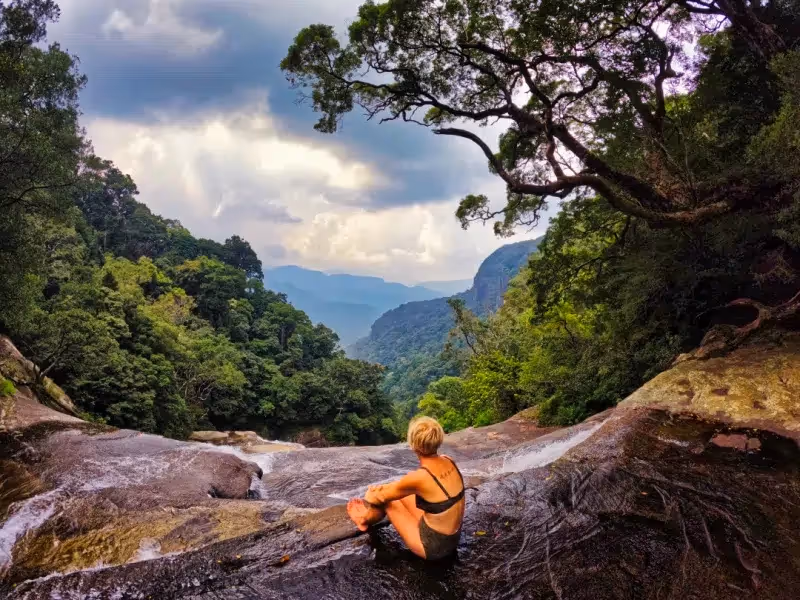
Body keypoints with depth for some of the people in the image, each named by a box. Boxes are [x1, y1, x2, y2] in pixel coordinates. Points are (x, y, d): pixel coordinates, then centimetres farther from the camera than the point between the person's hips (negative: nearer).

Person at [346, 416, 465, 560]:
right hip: (451, 538, 7)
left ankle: (365, 520, 38)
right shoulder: (448, 461, -7)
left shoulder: (419, 477, -28)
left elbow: (381, 497, -8)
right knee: (398, 491, 17)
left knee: (385, 498, 7)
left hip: (433, 546, -7)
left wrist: (369, 496, 13)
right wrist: (385, 488, 17)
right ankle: (369, 515, 42)